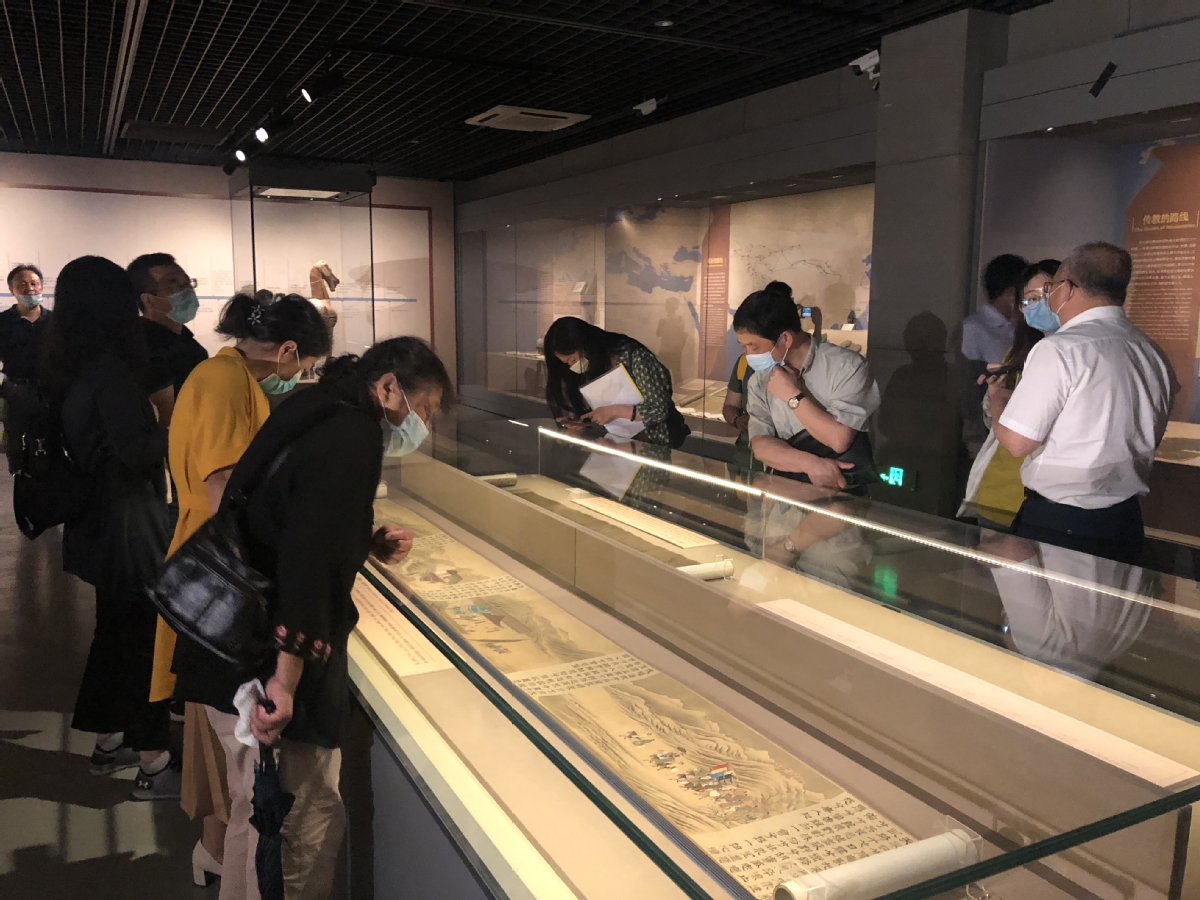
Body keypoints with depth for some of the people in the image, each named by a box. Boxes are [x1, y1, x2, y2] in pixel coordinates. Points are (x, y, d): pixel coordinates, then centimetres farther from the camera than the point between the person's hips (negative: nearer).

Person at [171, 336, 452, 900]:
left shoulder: (322, 417, 11)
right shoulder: (355, 436, -17)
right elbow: (311, 553, -28)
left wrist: (369, 547, 14)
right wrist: (286, 678, -29)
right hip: (267, 665, -10)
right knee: (307, 826, 3)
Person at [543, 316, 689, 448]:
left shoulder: (633, 356, -19)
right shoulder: (589, 366, 1)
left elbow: (659, 410, -22)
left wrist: (615, 411, -27)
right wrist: (573, 420, -10)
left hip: (656, 442, -7)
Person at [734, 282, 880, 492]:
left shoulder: (846, 366, -9)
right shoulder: (759, 381, 5)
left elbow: (839, 440, -18)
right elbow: (760, 445, -5)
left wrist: (792, 395, -14)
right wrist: (810, 463, -20)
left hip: (844, 490, -2)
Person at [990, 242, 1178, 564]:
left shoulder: (1059, 349, -17)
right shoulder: (1154, 355, 5)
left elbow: (1016, 442, -16)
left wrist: (998, 400, 3)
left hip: (1056, 525, -7)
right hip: (1127, 522, 7)